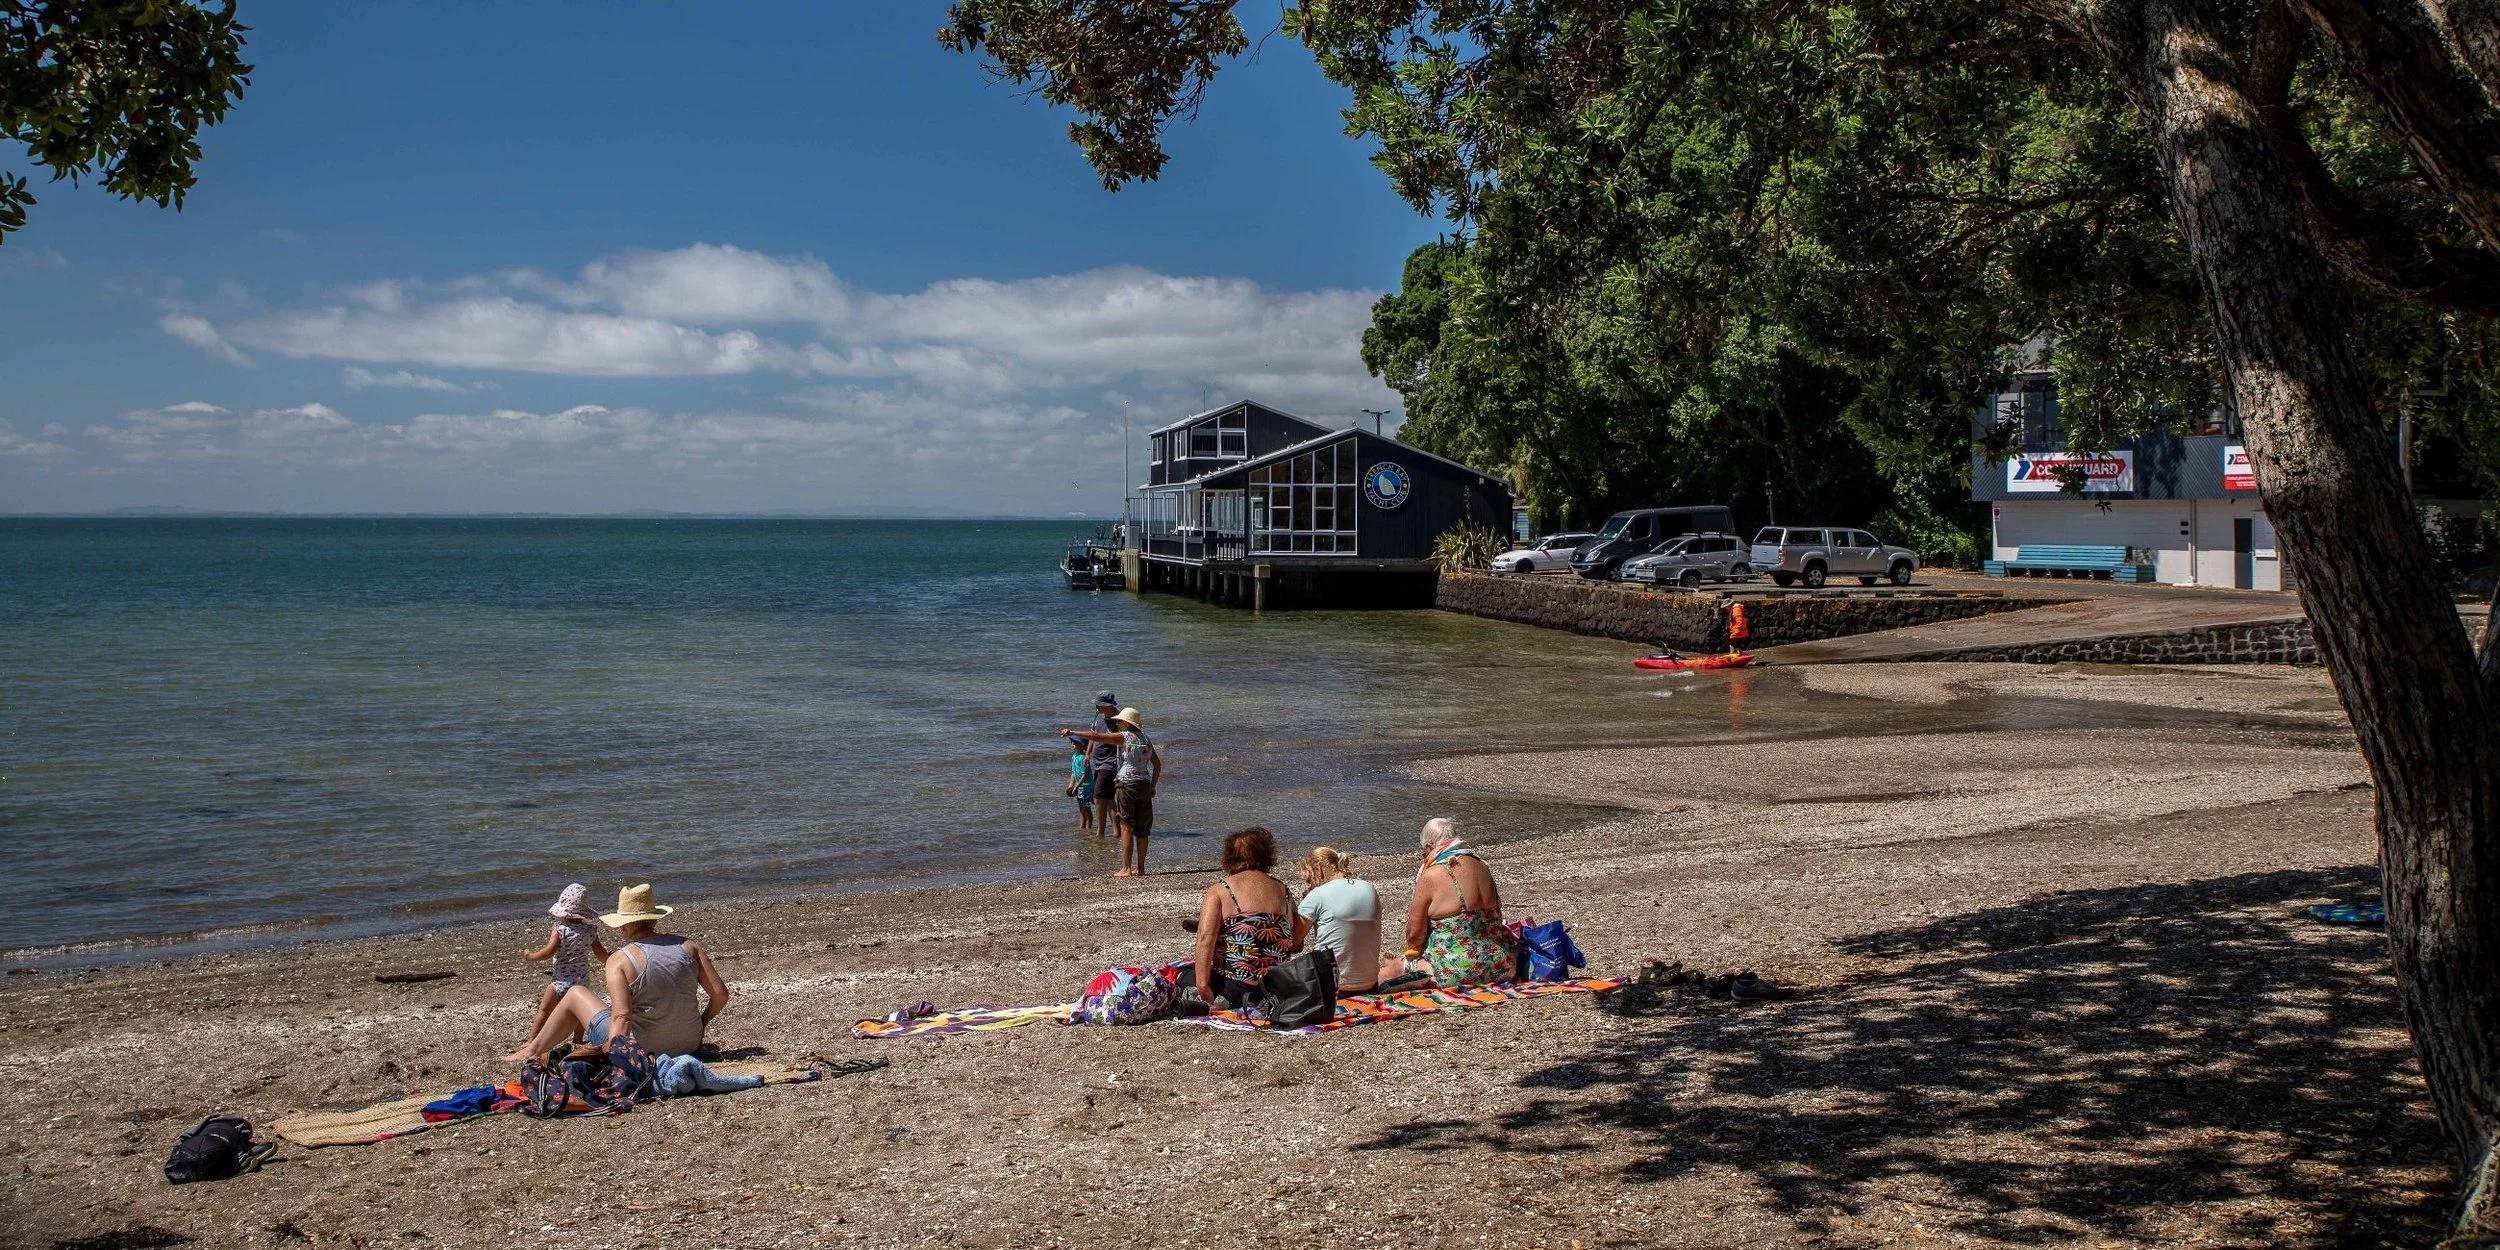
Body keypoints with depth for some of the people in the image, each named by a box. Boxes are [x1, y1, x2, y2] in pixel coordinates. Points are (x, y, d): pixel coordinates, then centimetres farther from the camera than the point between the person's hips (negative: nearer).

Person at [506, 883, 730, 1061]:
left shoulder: (619, 961, -15)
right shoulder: (688, 948, -3)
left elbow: (621, 1017, -25)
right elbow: (721, 994, -4)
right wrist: (701, 1023, 12)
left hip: (639, 1050, -5)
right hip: (690, 1044, 5)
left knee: (575, 994, 16)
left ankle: (534, 1050, 33)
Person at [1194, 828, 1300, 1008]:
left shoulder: (1218, 891, -3)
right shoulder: (1283, 891, 9)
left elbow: (1205, 937, -16)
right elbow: (1297, 944, 11)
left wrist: (1202, 985, -18)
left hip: (1233, 988, -5)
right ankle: (1256, 1000, 9)